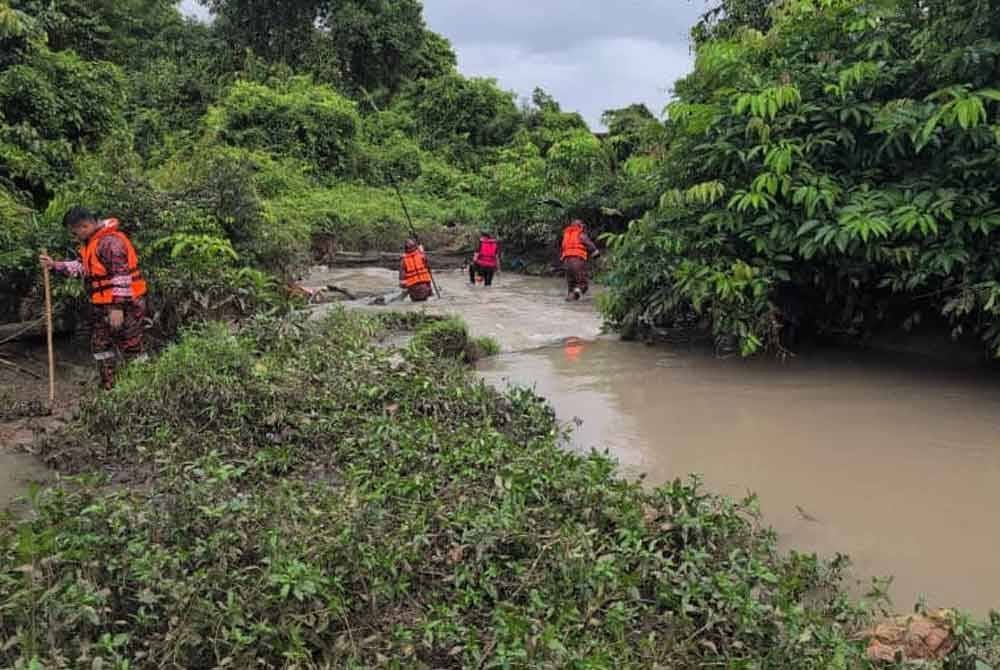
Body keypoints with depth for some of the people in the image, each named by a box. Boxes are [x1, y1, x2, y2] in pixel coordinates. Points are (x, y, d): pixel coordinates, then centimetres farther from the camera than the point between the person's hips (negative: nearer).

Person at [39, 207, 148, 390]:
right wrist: (55, 265, 9)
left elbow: (121, 276, -26)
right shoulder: (91, 242, 12)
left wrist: (117, 307, -27)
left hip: (124, 304, -11)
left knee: (131, 347, -5)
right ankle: (108, 386, 27)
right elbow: (81, 267, 20)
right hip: (102, 305, 11)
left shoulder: (111, 242, -21)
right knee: (100, 345, 18)